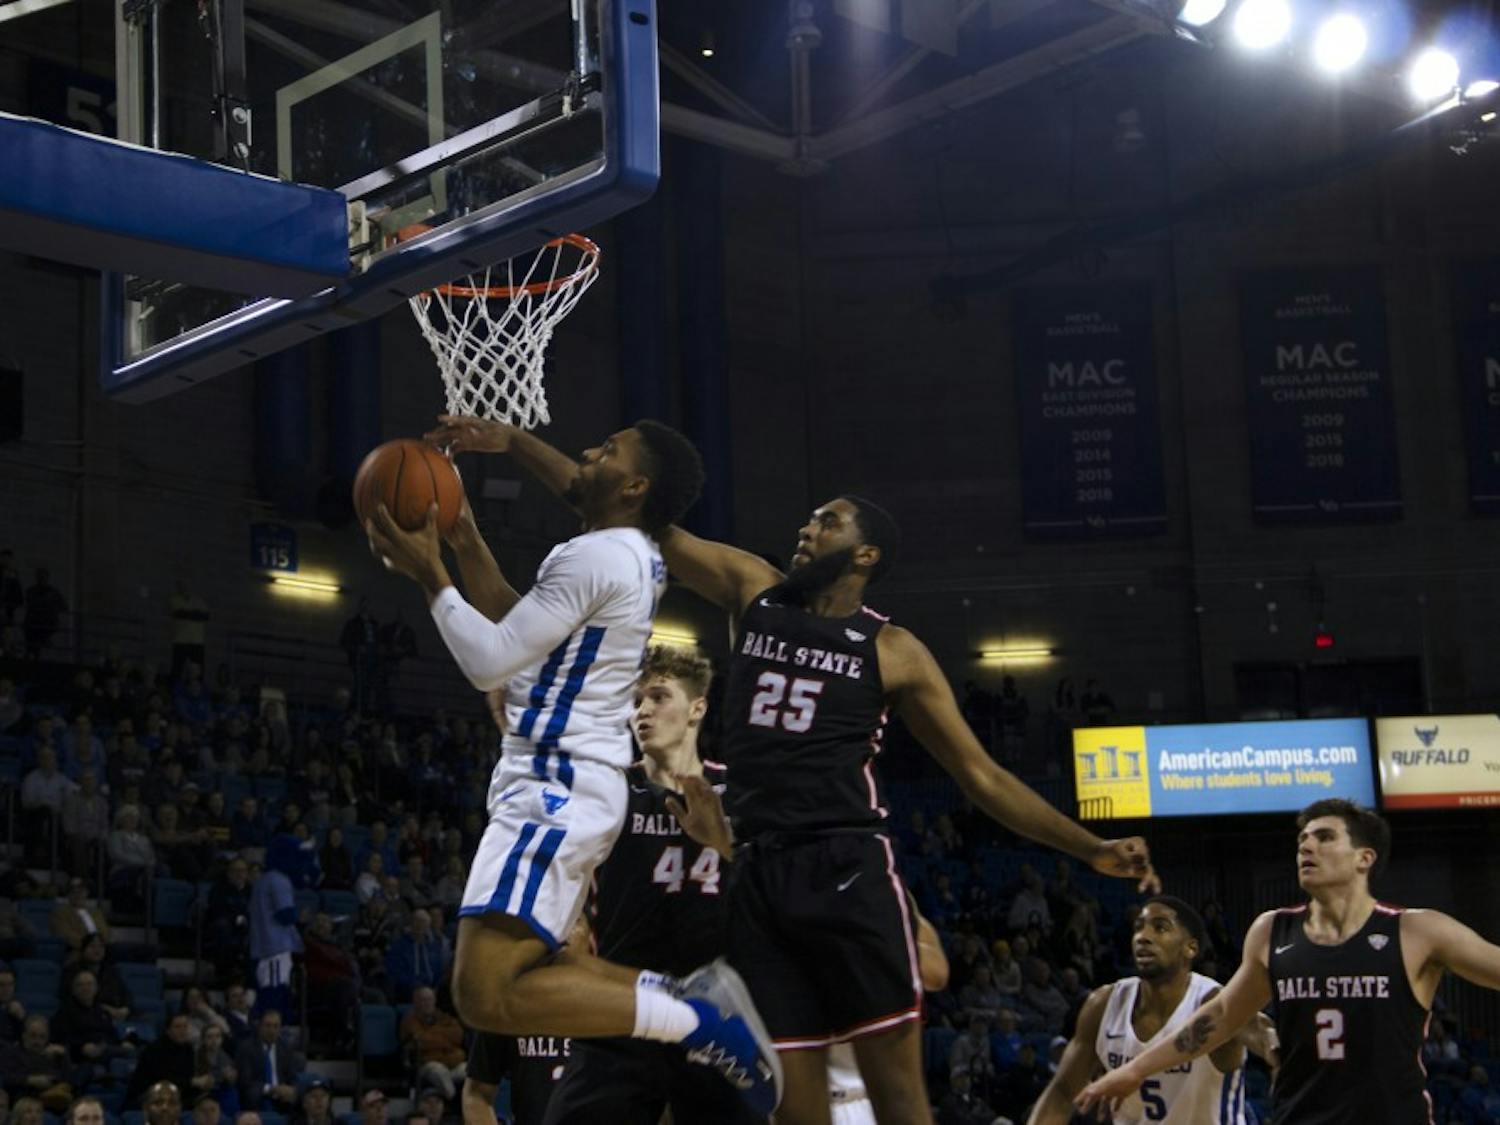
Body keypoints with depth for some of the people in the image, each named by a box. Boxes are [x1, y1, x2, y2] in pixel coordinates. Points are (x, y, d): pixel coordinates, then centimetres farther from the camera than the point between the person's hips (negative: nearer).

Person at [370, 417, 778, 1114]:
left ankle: (697, 1023, -16)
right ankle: (693, 999, 9)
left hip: (557, 791, -11)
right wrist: (465, 540, 19)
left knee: (486, 995, -17)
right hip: (568, 786, 11)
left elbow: (490, 662, -17)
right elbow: (517, 630, 26)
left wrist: (426, 572, -8)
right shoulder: (631, 557, 15)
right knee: (521, 968, 21)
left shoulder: (596, 556, -16)